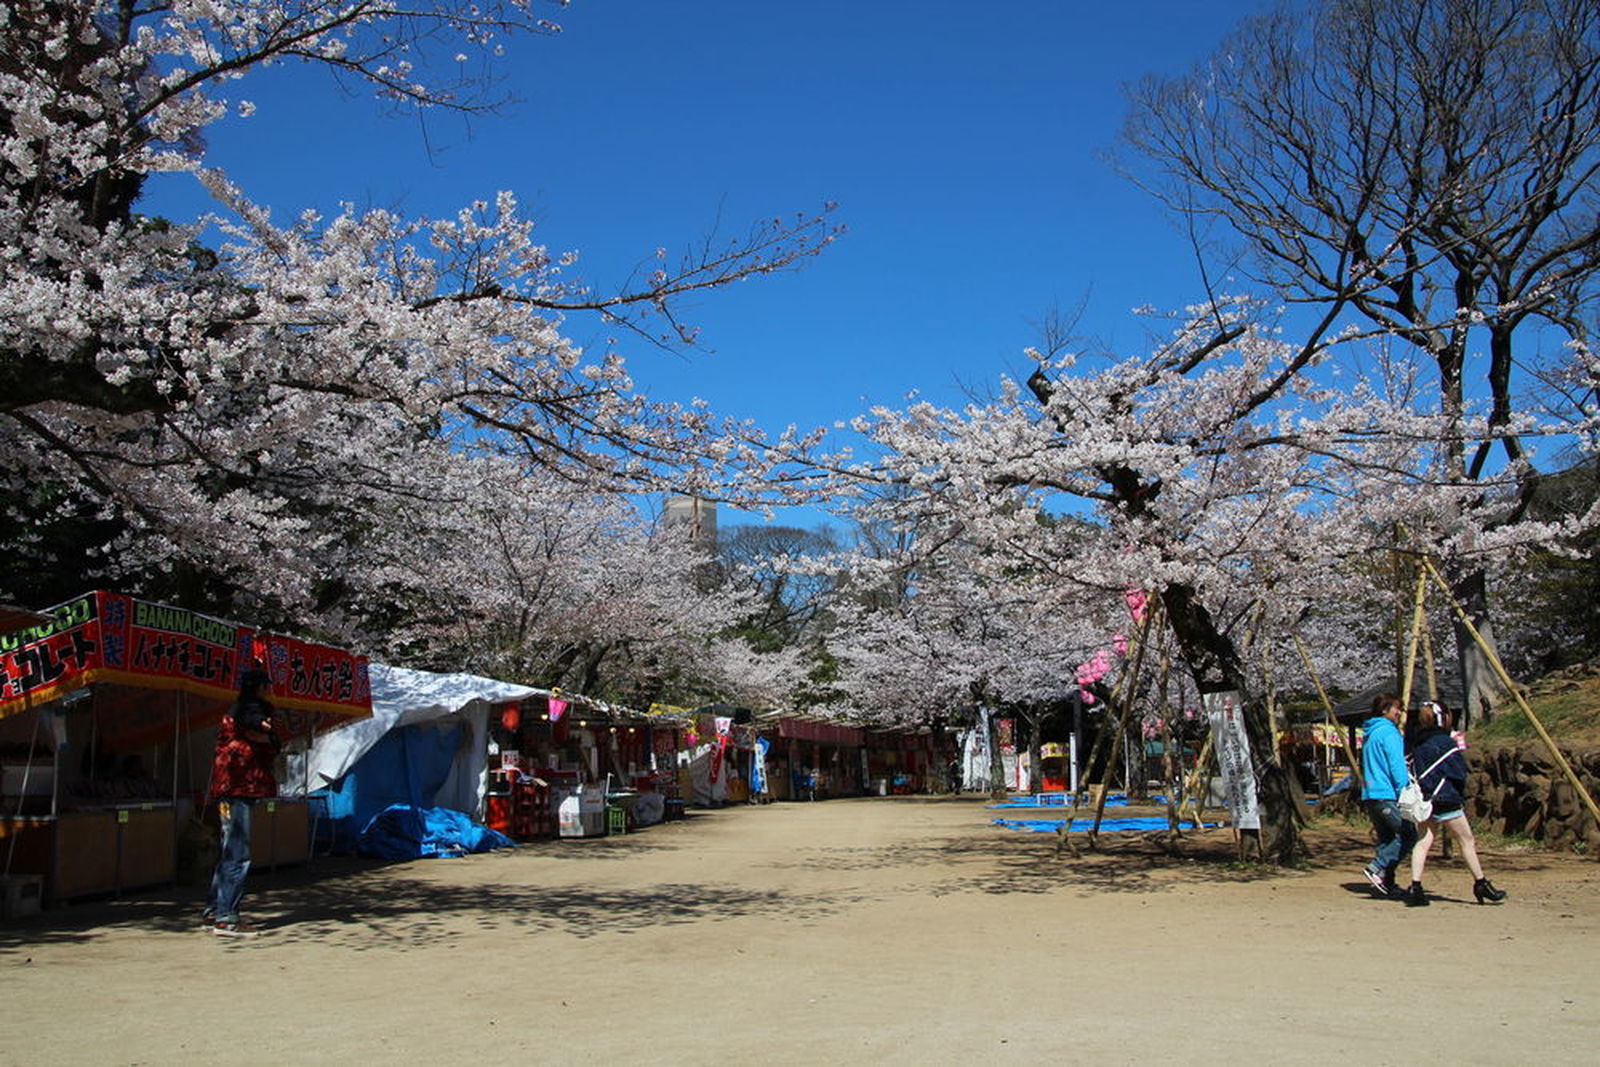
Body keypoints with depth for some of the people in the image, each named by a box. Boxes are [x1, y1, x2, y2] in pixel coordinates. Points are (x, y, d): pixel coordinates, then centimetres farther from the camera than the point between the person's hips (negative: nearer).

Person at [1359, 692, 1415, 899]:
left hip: (1369, 795, 9)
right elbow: (1397, 767, -15)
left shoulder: (1369, 734, 20)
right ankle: (1377, 867, -12)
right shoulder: (1388, 732, -9)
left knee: (1386, 839, 12)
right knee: (1409, 834, -4)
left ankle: (1387, 884, 9)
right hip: (1387, 795, -9)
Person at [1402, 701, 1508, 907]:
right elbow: (1460, 774, -10)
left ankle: (1415, 888, -7)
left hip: (1423, 800, 6)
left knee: (1423, 842, 2)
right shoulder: (1446, 743, -11)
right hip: (1445, 800, -6)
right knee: (1467, 842, 9)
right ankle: (1481, 885, 19)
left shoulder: (1417, 743, 8)